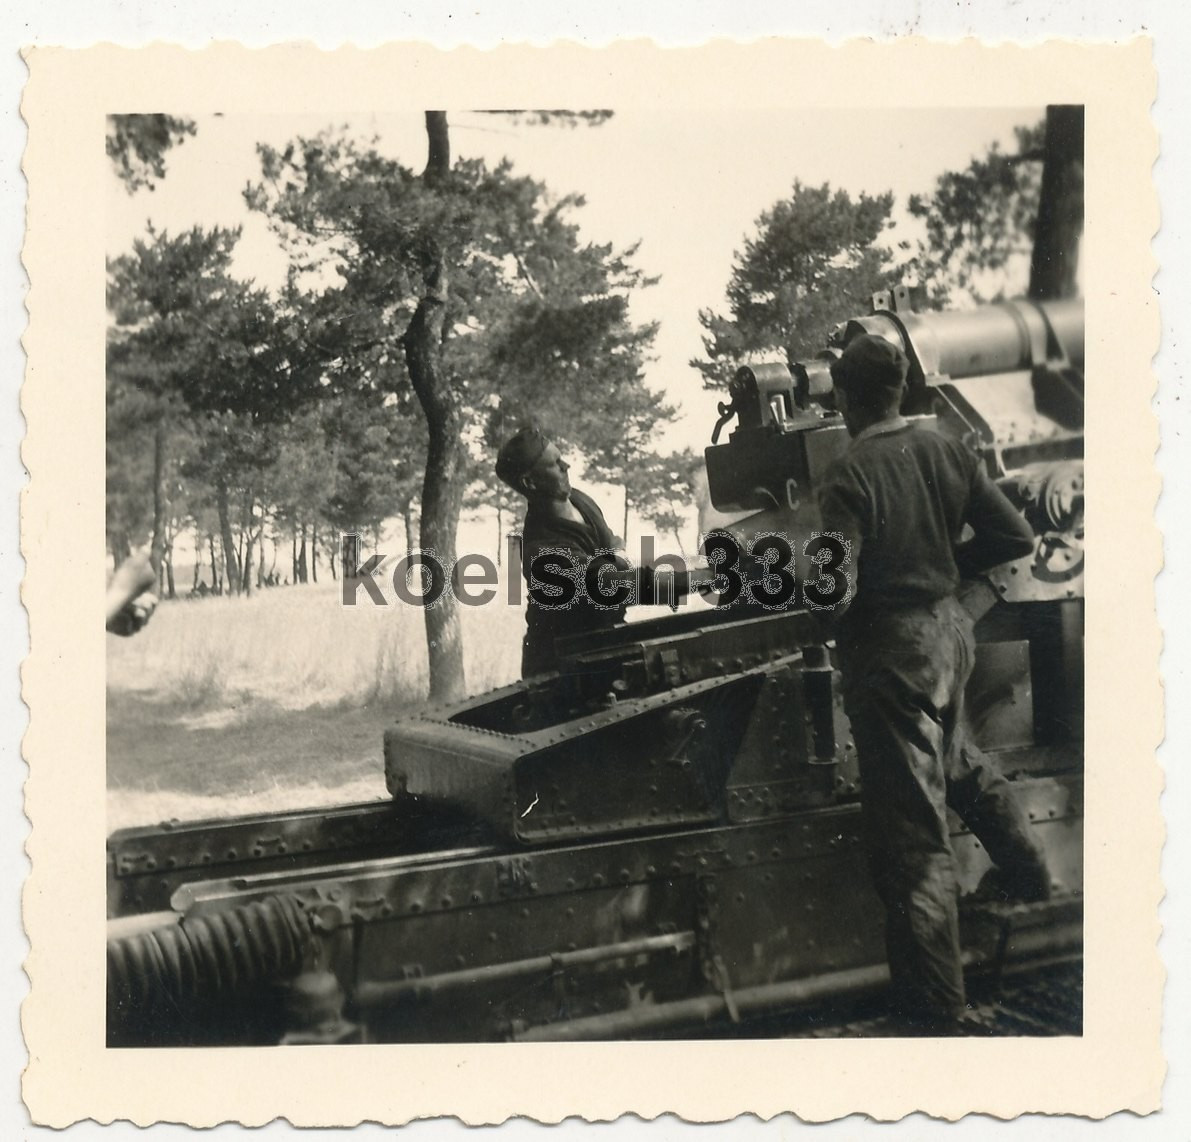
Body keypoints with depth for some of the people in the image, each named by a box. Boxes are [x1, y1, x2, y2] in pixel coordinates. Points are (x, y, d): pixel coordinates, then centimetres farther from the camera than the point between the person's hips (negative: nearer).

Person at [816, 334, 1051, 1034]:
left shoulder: (849, 479, -19)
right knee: (958, 760, 36)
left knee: (911, 833, 0)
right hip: (951, 630, 7)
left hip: (891, 648, -7)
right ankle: (1031, 879, 50)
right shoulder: (951, 453, -1)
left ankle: (937, 1015, 7)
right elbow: (1016, 538, 2)